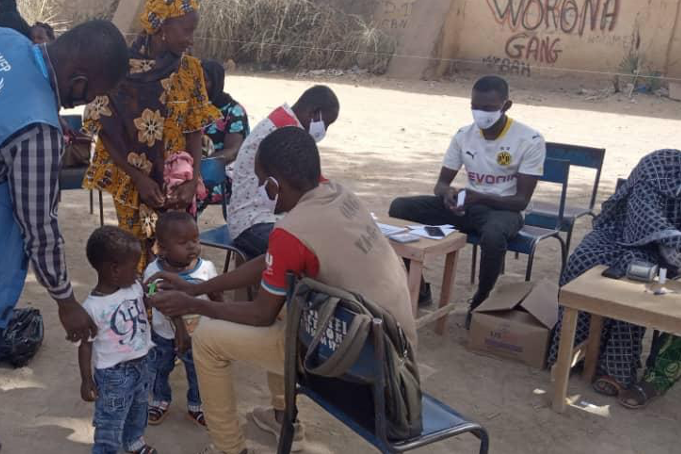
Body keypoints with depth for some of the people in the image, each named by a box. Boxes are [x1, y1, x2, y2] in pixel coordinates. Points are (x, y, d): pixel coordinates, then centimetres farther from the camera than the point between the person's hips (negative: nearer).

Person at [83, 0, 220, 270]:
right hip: (132, 182, -2)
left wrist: (192, 180, -13)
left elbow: (194, 131, -1)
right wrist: (138, 178, -15)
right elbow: (105, 131, -7)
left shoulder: (190, 70, -2)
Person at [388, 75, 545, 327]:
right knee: (400, 207, -13)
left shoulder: (530, 141, -12)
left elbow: (521, 200, -15)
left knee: (493, 235, -42)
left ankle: (480, 302, -12)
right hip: (468, 205, 5)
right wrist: (448, 192, -22)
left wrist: (480, 197, -30)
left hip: (504, 209, -5)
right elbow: (441, 183, 4)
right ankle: (418, 287, 0)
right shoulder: (463, 135, 2)